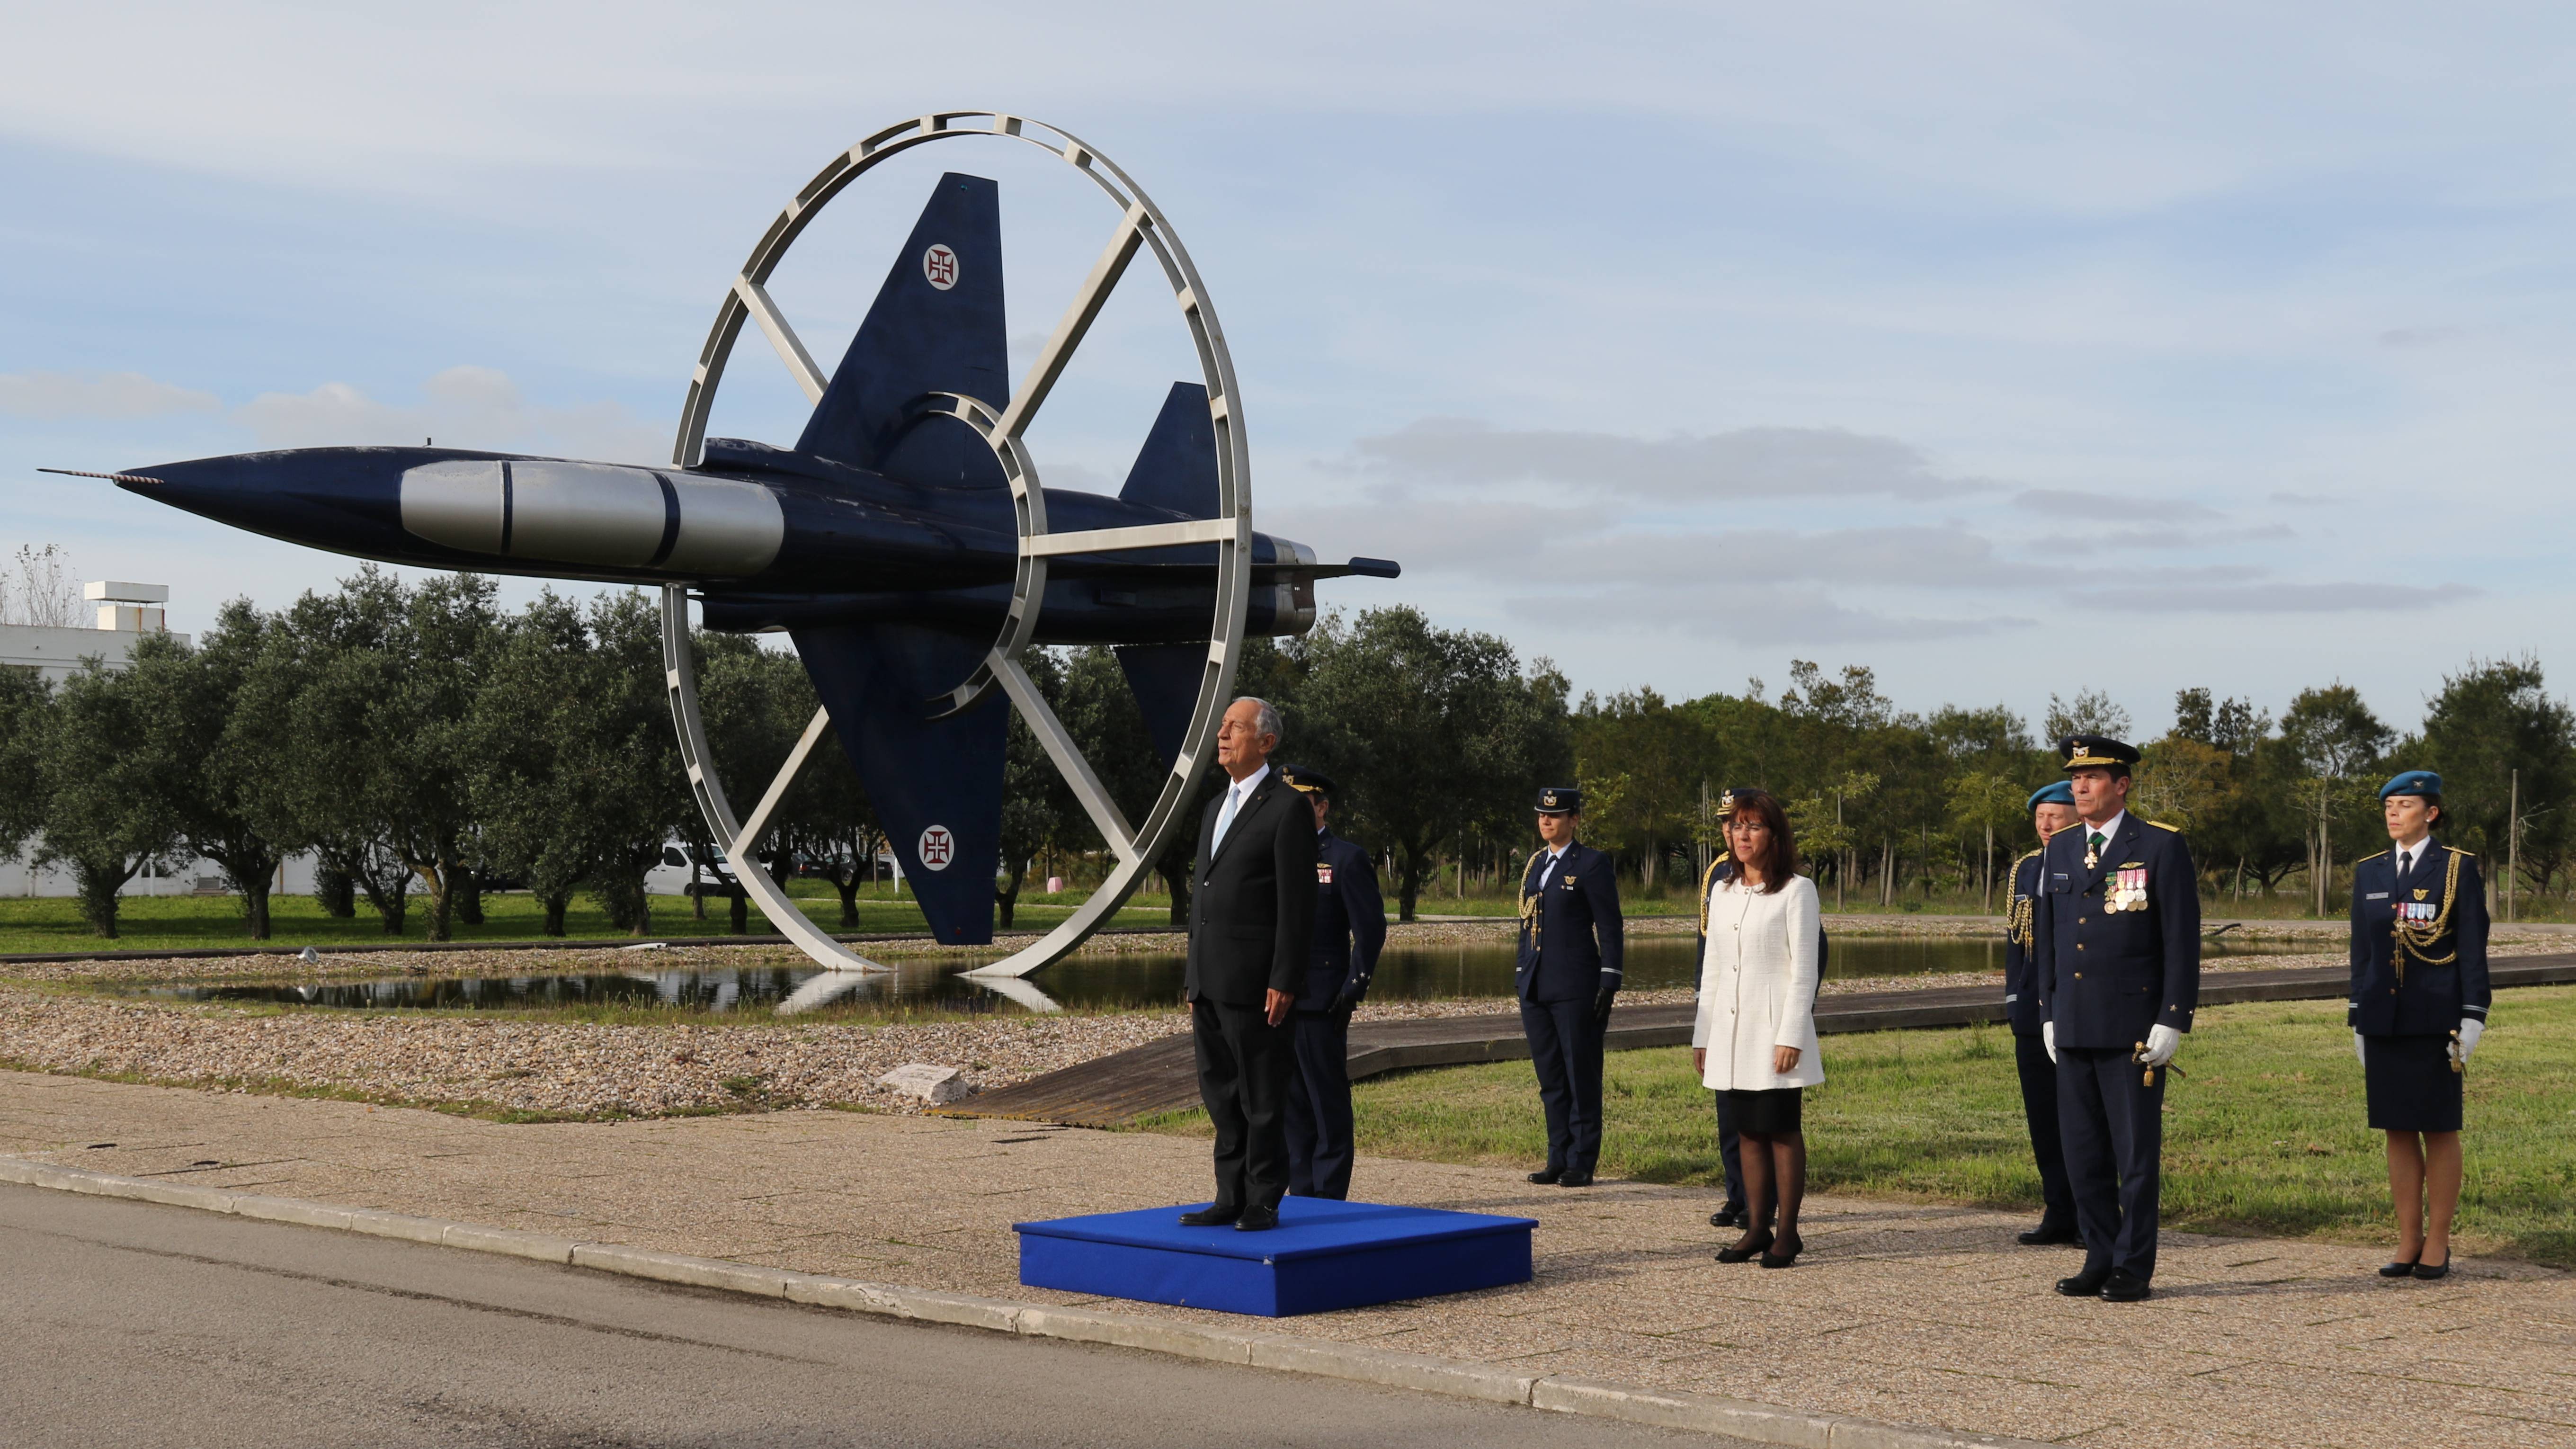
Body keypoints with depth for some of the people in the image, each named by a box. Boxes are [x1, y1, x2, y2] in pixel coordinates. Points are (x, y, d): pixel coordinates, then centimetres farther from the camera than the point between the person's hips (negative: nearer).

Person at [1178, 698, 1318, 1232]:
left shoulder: (1287, 807, -8)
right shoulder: (1215, 809, 19)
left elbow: (1297, 904, -12)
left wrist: (1283, 983, -17)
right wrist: (1193, 980, 18)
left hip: (1254, 983, -8)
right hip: (1210, 983, 8)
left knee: (1262, 1100, -2)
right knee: (1221, 1095, 11)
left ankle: (1264, 1203, 4)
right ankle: (1231, 1198, 18)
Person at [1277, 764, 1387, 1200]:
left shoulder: (1347, 859, -5)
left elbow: (1371, 930, -8)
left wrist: (1353, 991, -13)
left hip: (1321, 1004, -7)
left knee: (1329, 1103, -2)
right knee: (1293, 1103, 10)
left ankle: (1330, 1196, 2)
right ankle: (1301, 1194, 16)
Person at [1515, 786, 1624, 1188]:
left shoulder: (1592, 864, -5)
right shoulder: (1535, 865, 15)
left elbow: (1610, 928, -8)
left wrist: (1609, 983, -13)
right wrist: (1520, 976, 16)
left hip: (1575, 987, -7)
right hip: (1535, 986, 7)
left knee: (1581, 1076, 0)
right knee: (1550, 1078, 10)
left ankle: (1582, 1164, 4)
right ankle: (1558, 1160, 16)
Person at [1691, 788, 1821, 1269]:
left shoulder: (1796, 891, -4)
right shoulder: (1723, 893, 13)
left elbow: (1804, 970, -9)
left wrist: (1791, 1036, -15)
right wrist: (1702, 1035, 13)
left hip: (1774, 1030, -6)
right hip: (1731, 1031, 6)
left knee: (1782, 1130, -3)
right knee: (1749, 1131, 8)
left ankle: (1787, 1233, 2)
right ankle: (1756, 1229, 12)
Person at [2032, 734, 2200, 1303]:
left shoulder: (2161, 848, -4)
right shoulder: (2058, 851, 12)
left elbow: (2182, 941, -7)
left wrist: (2172, 1020, -12)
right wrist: (2049, 1014, 13)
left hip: (2134, 1030, -6)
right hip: (2073, 1030, 6)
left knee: (2136, 1152, -1)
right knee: (2083, 1154, 8)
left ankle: (2134, 1269, 6)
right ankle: (2100, 1262, 17)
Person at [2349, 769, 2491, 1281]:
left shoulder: (2458, 869, -1)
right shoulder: (2369, 873, 11)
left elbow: (2472, 948, -3)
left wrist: (2471, 1019, -9)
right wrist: (2358, 1023, 12)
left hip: (2435, 1020, -4)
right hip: (2384, 1021, 4)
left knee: (2439, 1130, 1)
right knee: (2398, 1131, 6)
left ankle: (2437, 1243, 7)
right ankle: (2408, 1243, 12)